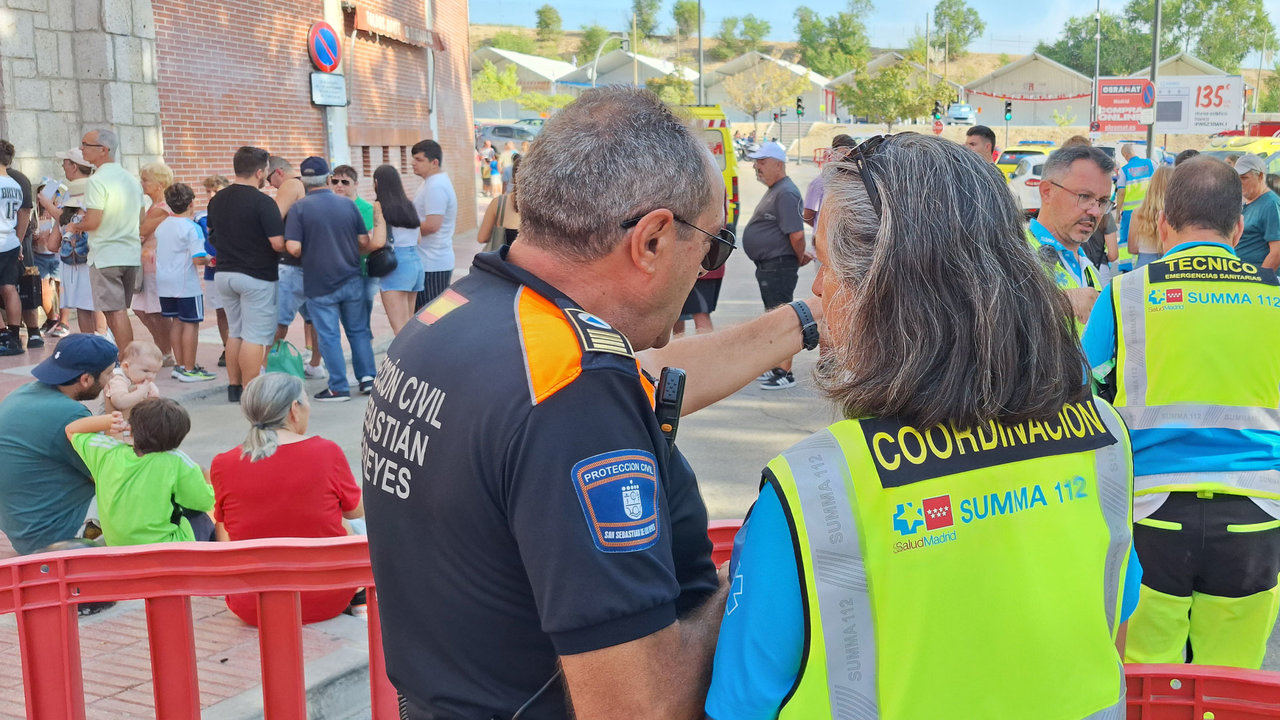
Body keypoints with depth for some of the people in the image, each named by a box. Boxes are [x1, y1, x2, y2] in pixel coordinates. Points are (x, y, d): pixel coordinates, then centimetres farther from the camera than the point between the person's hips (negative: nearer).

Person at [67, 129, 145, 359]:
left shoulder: (97, 181, -13)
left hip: (106, 256, -7)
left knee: (115, 311, -4)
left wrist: (75, 226, 2)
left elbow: (92, 222, -17)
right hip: (132, 254, 7)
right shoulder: (131, 179, 12)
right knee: (120, 310, 14)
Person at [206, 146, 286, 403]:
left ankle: (234, 387, 21)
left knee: (235, 332, 17)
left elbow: (211, 234, 19)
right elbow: (278, 243, -21)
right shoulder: (262, 202, -17)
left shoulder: (216, 200, 6)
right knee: (254, 337, -2)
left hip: (224, 273, 7)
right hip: (256, 276, -7)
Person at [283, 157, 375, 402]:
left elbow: (293, 248, -17)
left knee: (329, 336, 4)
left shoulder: (299, 208, -10)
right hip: (351, 280, 3)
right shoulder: (348, 204, 0)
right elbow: (364, 242, 2)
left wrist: (309, 255, 5)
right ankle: (367, 378, 17)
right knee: (358, 330, 16)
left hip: (319, 284, -3)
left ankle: (339, 388, 9)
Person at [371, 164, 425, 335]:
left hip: (395, 266, -7)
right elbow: (418, 239, 10)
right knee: (408, 324, 16)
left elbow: (379, 242, -16)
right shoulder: (409, 204, 12)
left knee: (400, 329, -9)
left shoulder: (380, 206, -6)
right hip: (416, 262, 7)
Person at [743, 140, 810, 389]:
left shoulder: (786, 193, -18)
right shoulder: (773, 191, 17)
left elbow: (797, 234, -24)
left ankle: (785, 373, -3)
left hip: (779, 266, -11)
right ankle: (777, 367, 27)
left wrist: (799, 259, -10)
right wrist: (800, 256, 15)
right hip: (768, 266, 11)